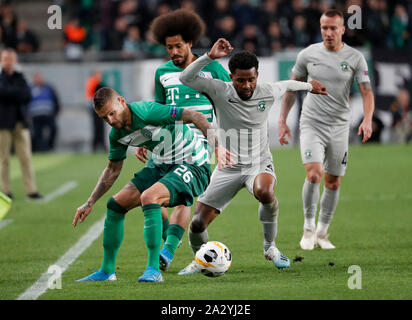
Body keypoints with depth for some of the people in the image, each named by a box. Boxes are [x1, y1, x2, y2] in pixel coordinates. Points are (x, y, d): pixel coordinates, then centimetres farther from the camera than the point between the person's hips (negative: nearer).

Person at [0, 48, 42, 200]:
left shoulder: (19, 77, 13)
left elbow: (28, 96, 1)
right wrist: (18, 93, -7)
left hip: (20, 122, 4)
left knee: (26, 157, 0)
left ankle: (31, 190, -1)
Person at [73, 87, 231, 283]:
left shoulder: (146, 111, -25)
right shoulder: (118, 134, 0)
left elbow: (195, 116, -26)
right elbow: (112, 171, 15)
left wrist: (217, 147, -34)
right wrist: (90, 203, 12)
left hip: (191, 164, -9)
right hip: (162, 166, 9)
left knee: (148, 197, -31)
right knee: (116, 204, 2)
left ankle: (153, 270, -27)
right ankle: (107, 271, 14)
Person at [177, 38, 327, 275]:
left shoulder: (268, 93, -6)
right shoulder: (219, 91, -11)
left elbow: (287, 85, 18)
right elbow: (186, 78, -24)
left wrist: (309, 86, 37)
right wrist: (210, 57, -34)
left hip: (260, 165, 0)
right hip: (227, 168, 0)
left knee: (265, 192, -38)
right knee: (198, 224, -9)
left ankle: (270, 247, -13)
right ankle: (200, 261, 25)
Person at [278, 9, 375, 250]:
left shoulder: (355, 58, -2)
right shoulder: (308, 54, 0)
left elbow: (367, 91, -6)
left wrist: (367, 119, -23)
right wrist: (282, 120, 6)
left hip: (339, 128, 1)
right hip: (312, 124, -1)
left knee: (334, 183, 6)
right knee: (314, 174, -19)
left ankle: (322, 233, 21)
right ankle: (308, 228, -3)